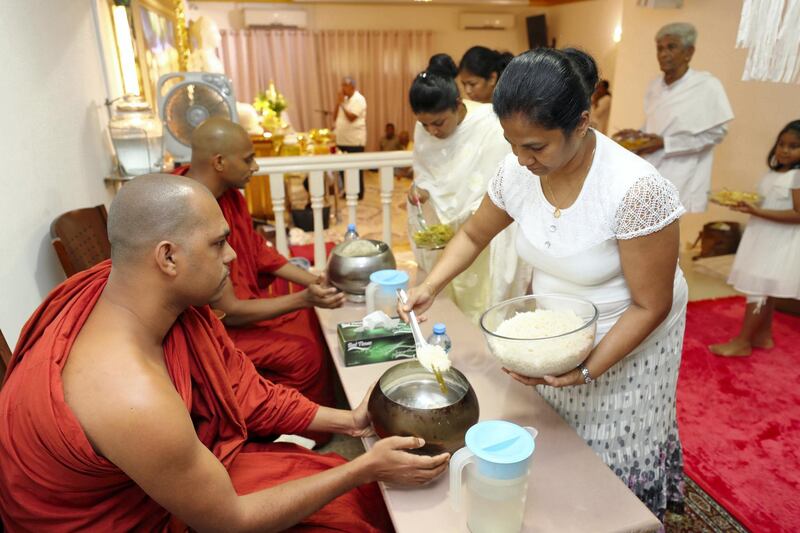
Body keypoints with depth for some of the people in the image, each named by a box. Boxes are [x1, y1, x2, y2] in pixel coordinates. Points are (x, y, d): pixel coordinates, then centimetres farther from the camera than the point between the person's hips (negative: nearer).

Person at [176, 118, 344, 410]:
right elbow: (228, 312, -25)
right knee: (307, 356, -19)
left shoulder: (226, 191, -4)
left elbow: (258, 249, 7)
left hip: (246, 299, 9)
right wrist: (304, 299, -28)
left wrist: (313, 281, -1)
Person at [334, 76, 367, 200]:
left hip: (355, 140, -8)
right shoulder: (344, 100, 15)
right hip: (342, 140, 8)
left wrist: (342, 104, -15)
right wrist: (338, 103, 0)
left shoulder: (359, 99, -10)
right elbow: (335, 118, 12)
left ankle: (358, 193, 8)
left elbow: (351, 117, -21)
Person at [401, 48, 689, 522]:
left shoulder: (636, 189, -30)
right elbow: (474, 235, 3)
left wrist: (587, 371, -26)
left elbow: (651, 306, -20)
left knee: (611, 459, 12)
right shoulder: (517, 171, -14)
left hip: (625, 339, -4)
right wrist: (429, 288, -11)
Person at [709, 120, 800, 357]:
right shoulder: (772, 174, 9)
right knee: (764, 290, 15)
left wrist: (758, 212, -27)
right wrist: (747, 204, 0)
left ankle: (742, 342, 3)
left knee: (757, 290, -6)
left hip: (780, 242, -9)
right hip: (763, 237, 9)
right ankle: (763, 336, 28)